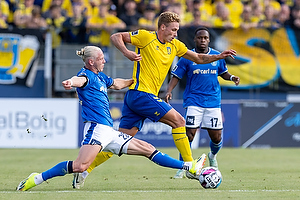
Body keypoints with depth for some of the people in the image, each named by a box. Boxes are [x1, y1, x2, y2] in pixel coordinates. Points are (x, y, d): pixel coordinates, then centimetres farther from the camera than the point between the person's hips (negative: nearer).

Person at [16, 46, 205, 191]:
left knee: (148, 149, 11)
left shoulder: (101, 77, 21)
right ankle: (36, 179, -22)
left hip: (110, 132, 9)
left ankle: (189, 167, 16)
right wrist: (71, 82, -56)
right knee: (80, 166, -28)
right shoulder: (87, 75, -6)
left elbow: (117, 83, 43)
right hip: (96, 127, -9)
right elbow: (81, 80, -32)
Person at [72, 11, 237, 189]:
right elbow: (116, 37, -4)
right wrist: (126, 52, -21)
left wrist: (219, 56, 8)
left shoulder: (175, 45, 15)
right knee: (178, 121, -9)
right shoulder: (146, 37, -6)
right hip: (141, 93, -8)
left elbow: (199, 58, 22)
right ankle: (190, 166, -4)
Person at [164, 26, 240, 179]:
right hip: (193, 101, -2)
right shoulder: (187, 58, 0)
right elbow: (176, 77, 2)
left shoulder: (217, 56, 7)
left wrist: (232, 77, -1)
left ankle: (213, 156, 36)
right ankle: (183, 167, 0)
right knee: (189, 133, -14)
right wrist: (169, 91, -13)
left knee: (216, 137, 1)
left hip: (213, 102, 2)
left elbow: (223, 73, 21)